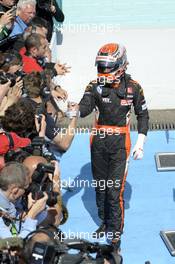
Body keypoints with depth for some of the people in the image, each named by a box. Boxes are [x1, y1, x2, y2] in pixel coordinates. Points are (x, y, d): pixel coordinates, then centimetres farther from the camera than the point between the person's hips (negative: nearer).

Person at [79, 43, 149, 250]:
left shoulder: (132, 87, -6)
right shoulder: (96, 85, -5)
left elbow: (142, 115, 5)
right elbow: (85, 108, -18)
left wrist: (140, 143, 0)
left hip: (120, 143, -3)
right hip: (99, 141, 3)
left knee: (114, 190, -9)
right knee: (100, 186, 15)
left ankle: (116, 234, 3)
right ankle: (105, 222, 34)